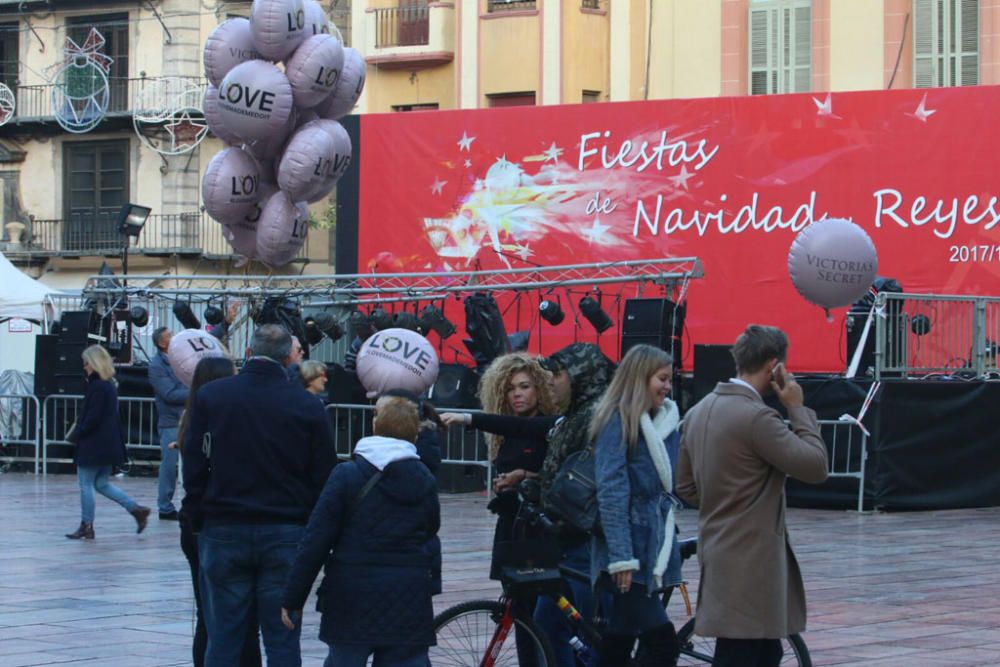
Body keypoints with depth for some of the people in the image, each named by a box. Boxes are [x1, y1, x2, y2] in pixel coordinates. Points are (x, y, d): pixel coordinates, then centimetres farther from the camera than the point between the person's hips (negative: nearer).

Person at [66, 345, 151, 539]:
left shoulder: (97, 386, -17)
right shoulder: (109, 385, 12)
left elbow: (92, 418, -20)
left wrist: (76, 435, -10)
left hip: (93, 446, -9)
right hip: (109, 444, 9)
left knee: (86, 484, 1)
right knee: (102, 484, 16)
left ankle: (86, 526, 6)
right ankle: (136, 509, 9)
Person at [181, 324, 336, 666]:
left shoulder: (209, 396, -1)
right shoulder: (308, 406, -3)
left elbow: (193, 468, 1)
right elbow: (322, 479, 0)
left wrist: (198, 520, 10)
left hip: (223, 532, 1)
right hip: (287, 535, -1)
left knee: (223, 639, 6)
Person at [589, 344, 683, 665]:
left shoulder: (666, 422, 11)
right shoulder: (617, 421, -10)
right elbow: (611, 492, -15)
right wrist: (621, 557, -20)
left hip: (654, 545, 7)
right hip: (629, 545, -7)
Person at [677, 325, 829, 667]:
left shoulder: (699, 411, 9)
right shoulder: (757, 417, -19)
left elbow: (685, 486, 16)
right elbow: (815, 465, -18)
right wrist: (797, 408, -9)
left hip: (721, 554, 10)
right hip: (750, 563, -10)